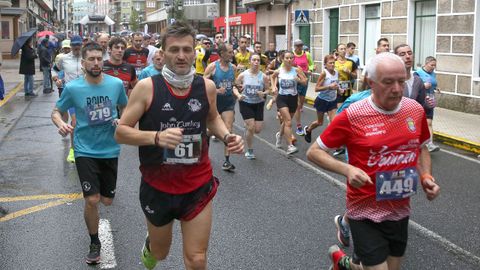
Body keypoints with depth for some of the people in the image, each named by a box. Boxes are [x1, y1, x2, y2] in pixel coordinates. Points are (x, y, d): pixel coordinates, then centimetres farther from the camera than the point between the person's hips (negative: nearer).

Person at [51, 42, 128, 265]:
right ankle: (94, 243, 14)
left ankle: (98, 187, 51)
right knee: (92, 201, -10)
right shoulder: (72, 88, -10)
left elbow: (125, 107, 11)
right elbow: (56, 112, 2)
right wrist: (60, 124, -20)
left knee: (107, 201, 12)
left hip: (110, 149, 2)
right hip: (85, 150, -2)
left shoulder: (116, 84, -6)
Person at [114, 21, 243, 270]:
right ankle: (150, 245, 57)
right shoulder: (147, 87, -14)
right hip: (157, 185, -1)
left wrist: (226, 135, -5)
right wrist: (156, 136, -30)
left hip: (198, 185, 1)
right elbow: (120, 132, -12)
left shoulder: (207, 86, -5)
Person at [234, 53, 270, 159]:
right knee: (251, 127, -10)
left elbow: (267, 90, 4)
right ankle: (250, 151, 10)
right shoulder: (243, 75, -9)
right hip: (245, 103, -2)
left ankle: (247, 127, 37)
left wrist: (264, 93, -18)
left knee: (257, 130, -1)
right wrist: (238, 95, -19)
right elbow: (235, 87, 0)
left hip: (258, 104, 2)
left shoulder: (263, 76, -6)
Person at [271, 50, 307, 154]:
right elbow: (273, 77, 18)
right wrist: (273, 87, 6)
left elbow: (305, 82, -1)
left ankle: (279, 135, 50)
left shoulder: (296, 70, -5)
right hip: (282, 98, -2)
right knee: (288, 121, -16)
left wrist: (299, 80, -21)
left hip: (293, 98, 2)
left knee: (286, 121, 19)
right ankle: (290, 146, -16)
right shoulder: (278, 71, -4)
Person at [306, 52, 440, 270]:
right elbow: (314, 152, -9)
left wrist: (426, 176, -2)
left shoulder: (416, 110, -3)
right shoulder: (352, 116, -17)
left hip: (401, 211, 6)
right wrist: (347, 169, -24)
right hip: (366, 213, -5)